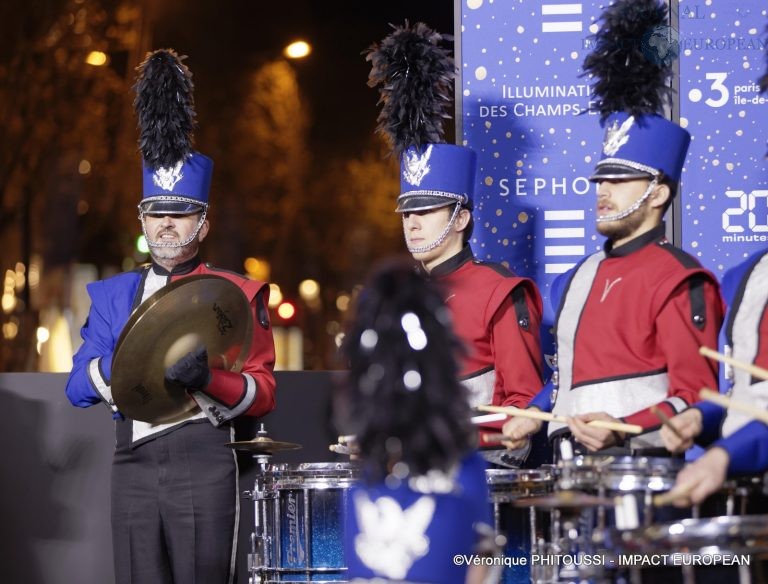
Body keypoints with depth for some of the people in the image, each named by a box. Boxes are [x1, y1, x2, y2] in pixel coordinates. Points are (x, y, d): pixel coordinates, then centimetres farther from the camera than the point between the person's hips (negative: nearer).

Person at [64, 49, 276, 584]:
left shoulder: (238, 293, 4)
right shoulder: (112, 294, 14)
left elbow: (263, 394, 0)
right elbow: (78, 388, 5)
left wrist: (207, 377, -21)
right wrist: (143, 356, -13)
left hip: (205, 463, -3)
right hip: (133, 464, 3)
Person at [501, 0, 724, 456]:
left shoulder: (679, 281, -6)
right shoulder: (581, 279, 19)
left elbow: (695, 400, -10)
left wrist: (623, 431, -22)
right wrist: (536, 417, 15)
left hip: (641, 473, -6)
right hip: (571, 471, 6)